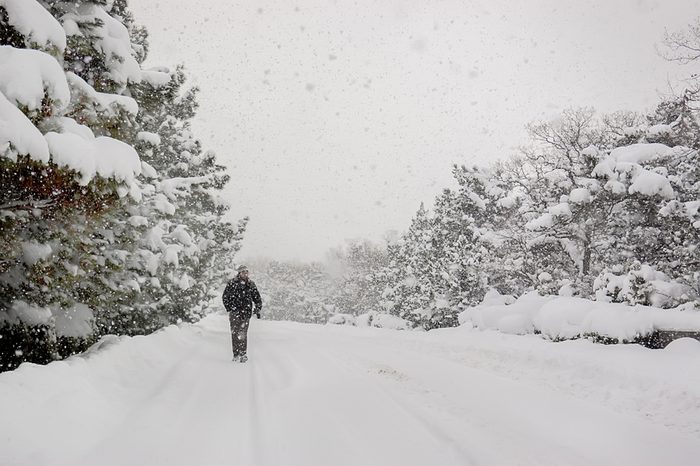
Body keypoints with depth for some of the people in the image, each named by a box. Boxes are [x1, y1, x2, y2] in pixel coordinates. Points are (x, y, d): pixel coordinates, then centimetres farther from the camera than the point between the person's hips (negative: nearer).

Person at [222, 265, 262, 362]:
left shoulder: (251, 284, 8)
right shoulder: (232, 284, -1)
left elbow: (257, 298, 17)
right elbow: (225, 297, 3)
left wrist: (258, 309, 8)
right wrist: (230, 309, -4)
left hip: (246, 313, 2)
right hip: (235, 312, -2)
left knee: (243, 334, 0)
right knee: (235, 333, -4)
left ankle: (243, 354, 5)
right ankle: (236, 354, 0)